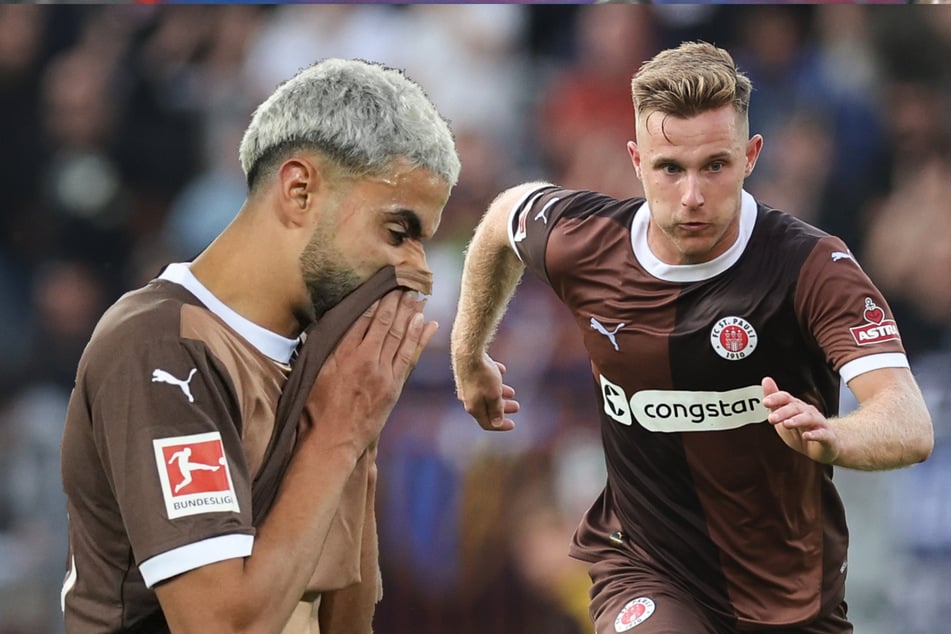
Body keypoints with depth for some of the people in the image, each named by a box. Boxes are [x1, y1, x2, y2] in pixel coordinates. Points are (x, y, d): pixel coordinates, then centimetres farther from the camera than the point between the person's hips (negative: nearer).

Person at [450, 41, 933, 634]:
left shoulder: (815, 267, -22)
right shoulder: (581, 243, -12)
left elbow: (912, 428, -34)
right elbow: (505, 215, 14)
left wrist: (829, 438, -56)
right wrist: (469, 357, 24)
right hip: (643, 571, 0)